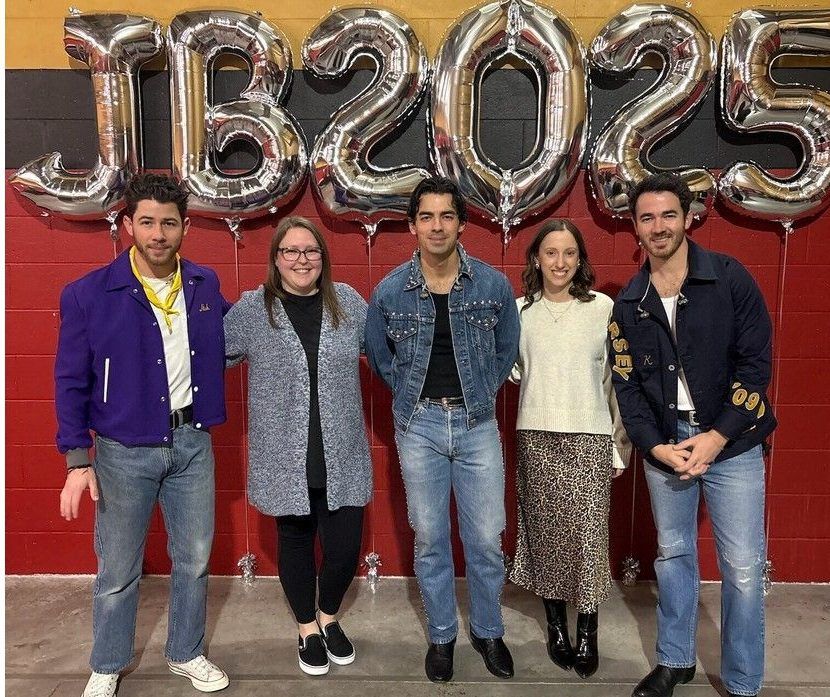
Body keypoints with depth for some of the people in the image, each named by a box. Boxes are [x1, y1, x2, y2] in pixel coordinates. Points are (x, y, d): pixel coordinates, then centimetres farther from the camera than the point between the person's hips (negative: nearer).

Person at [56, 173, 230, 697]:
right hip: (124, 451, -2)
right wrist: (78, 460, -9)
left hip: (192, 443, 3)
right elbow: (71, 382, -6)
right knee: (118, 570, 13)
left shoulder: (205, 285, 0)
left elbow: (226, 342, 17)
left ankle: (186, 653, 39)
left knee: (194, 560, 15)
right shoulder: (89, 295, -10)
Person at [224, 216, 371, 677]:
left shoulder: (349, 302, 2)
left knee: (345, 546, 5)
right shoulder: (251, 309, -2)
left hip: (342, 457, 1)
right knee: (296, 542, 14)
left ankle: (329, 617, 37)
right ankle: (307, 630, 39)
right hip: (285, 459, -1)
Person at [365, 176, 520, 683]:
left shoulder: (494, 284, -5)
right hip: (419, 424, 0)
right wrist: (412, 394, 7)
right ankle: (442, 636, 31)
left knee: (486, 539, 7)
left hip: (478, 423, 0)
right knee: (430, 539, 10)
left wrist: (479, 395, 7)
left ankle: (488, 631, 32)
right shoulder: (389, 291, -5)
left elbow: (506, 350, 10)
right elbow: (378, 354, 12)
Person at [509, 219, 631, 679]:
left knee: (589, 534, -1)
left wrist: (620, 444, 3)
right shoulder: (520, 311, 5)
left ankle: (587, 633, 18)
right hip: (536, 438, 2)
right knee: (545, 533, 8)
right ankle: (557, 625, 27)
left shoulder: (603, 308, 0)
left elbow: (617, 379, 2)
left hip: (589, 438, -2)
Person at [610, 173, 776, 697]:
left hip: (730, 441, -3)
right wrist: (655, 445, -9)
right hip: (665, 443, 3)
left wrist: (717, 438, -14)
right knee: (673, 554, 16)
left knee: (742, 568, 3)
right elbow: (627, 383, 2)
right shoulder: (629, 303, 3)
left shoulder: (730, 278, -7)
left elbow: (755, 363, -9)